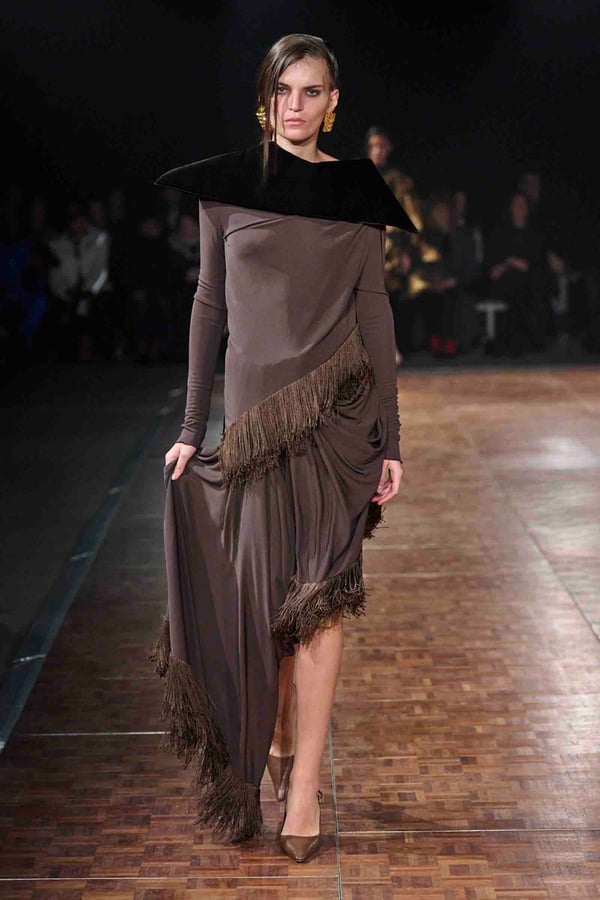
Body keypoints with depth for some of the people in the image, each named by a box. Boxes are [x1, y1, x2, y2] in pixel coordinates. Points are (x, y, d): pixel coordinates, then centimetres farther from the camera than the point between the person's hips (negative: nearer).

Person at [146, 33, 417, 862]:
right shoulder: (227, 186, 5)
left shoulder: (358, 194, 4)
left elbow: (376, 315, 4)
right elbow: (209, 307, 7)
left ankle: (304, 778, 1)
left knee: (320, 593, -5)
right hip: (254, 410, 1)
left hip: (337, 412, -1)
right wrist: (192, 426, 4)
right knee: (263, 592, 6)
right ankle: (279, 742, 29)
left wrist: (390, 441, 1)